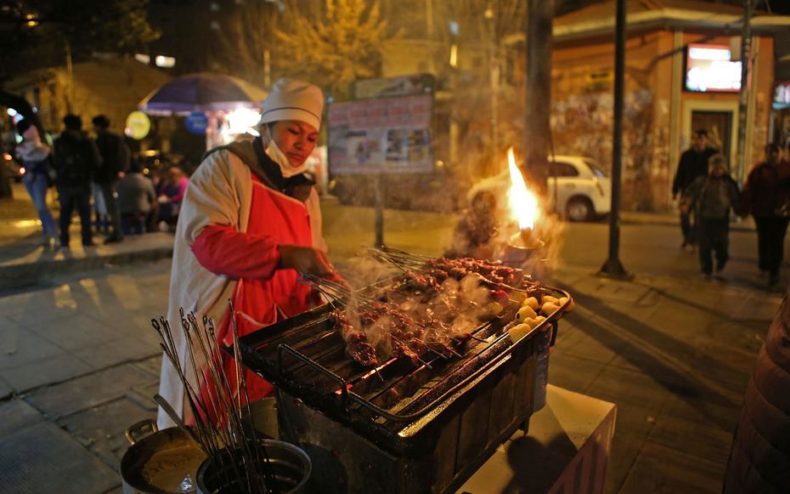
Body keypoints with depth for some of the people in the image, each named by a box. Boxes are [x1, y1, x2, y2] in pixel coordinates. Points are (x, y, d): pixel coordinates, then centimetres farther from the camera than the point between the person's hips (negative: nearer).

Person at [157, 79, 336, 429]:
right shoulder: (225, 167, -6)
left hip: (280, 340, 6)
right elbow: (207, 240, -22)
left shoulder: (305, 193, 13)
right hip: (222, 332, -5)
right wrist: (285, 254, -32)